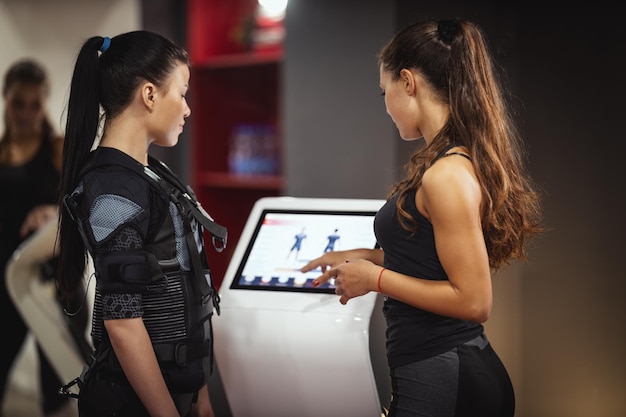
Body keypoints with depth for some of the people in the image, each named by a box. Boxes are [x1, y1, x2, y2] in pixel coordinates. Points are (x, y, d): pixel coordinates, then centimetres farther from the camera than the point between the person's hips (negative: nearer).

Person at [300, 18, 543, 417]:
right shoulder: (460, 159, 9)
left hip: (439, 380, -9)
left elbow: (473, 301, -21)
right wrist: (363, 257, 21)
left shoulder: (448, 175, -20)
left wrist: (374, 277, -14)